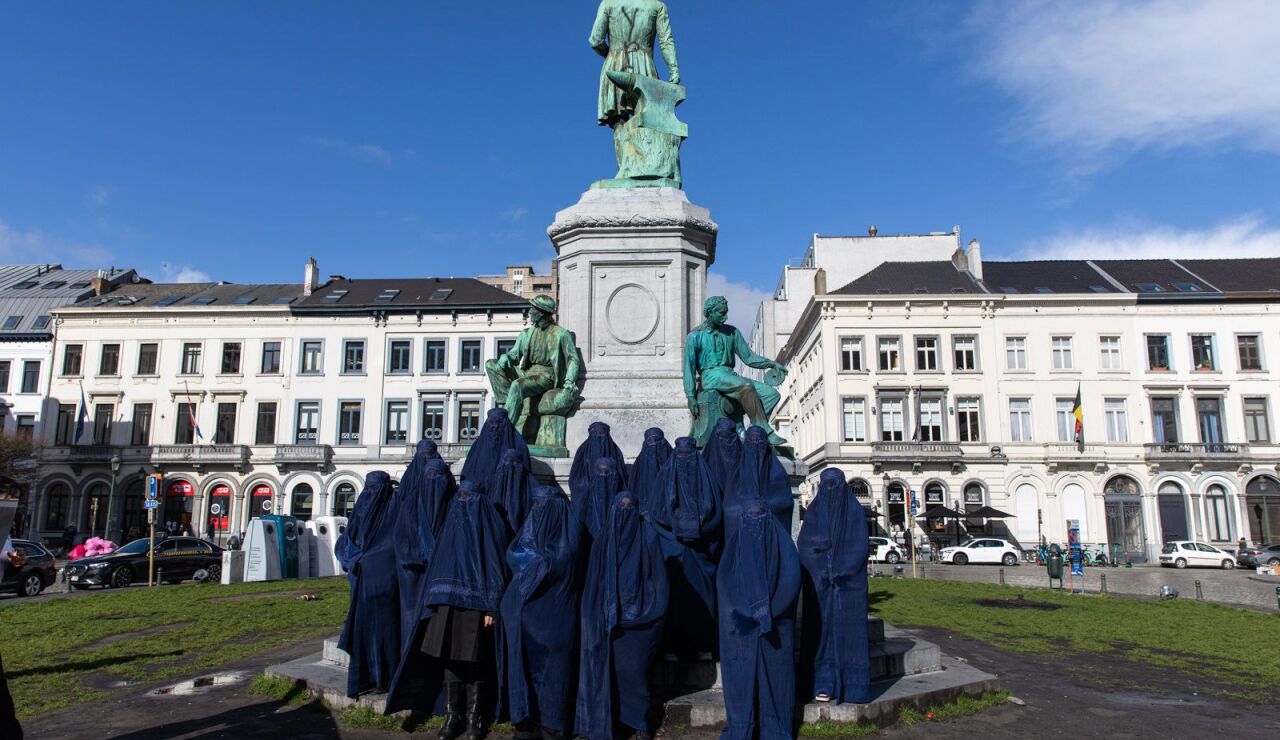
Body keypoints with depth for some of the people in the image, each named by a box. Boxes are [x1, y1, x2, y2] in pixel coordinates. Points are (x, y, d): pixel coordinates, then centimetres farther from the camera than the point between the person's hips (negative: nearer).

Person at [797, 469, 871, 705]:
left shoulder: (855, 511, 2)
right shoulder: (813, 511, 6)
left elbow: (862, 547, -4)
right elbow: (804, 545, -2)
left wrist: (842, 571, -13)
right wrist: (824, 571, -12)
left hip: (850, 582, -1)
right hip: (819, 582, 1)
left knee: (850, 629, -1)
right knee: (822, 629, -1)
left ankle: (852, 685, 4)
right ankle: (824, 685, 2)